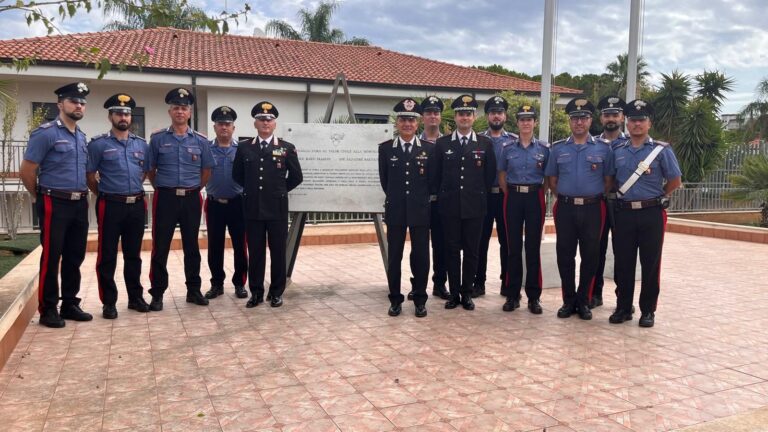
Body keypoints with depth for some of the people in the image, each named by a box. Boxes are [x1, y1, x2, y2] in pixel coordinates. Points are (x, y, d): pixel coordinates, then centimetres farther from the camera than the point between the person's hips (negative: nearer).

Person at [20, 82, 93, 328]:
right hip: (55, 204, -7)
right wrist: (40, 197, 4)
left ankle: (70, 304, 22)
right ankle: (48, 309, 10)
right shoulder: (45, 133, -9)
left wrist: (83, 195, 17)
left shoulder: (82, 137, 14)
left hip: (79, 204, 7)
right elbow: (26, 172, -8)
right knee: (51, 258, 0)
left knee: (75, 257, 11)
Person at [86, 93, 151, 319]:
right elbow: (89, 175, 1)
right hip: (111, 206, -4)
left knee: (133, 255, 13)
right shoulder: (98, 144, -4)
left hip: (137, 205, 4)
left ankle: (136, 297, 22)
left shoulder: (141, 144, 9)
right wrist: (104, 194, 8)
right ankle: (109, 302, 12)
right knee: (108, 257, 2)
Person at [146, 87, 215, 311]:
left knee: (192, 246, 9)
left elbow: (206, 170, 13)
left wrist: (193, 189, 11)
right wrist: (163, 188, 9)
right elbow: (150, 170, 8)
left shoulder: (200, 140, 4)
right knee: (160, 247, 1)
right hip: (165, 198, -1)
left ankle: (194, 290, 20)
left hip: (192, 199, 2)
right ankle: (157, 293, 10)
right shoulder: (157, 139, 1)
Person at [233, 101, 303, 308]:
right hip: (253, 208, 1)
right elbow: (237, 175, 15)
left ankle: (276, 292, 16)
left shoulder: (287, 148, 2)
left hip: (277, 209, -1)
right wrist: (252, 190, 12)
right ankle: (256, 292, 16)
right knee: (255, 252, 6)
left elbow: (296, 177, 6)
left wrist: (279, 190, 8)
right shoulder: (244, 147, 6)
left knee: (278, 252, 4)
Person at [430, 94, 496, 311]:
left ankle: (467, 293, 16)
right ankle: (454, 293, 15)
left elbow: (490, 175, 7)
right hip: (450, 206, 0)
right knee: (452, 250, 5)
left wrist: (480, 196, 6)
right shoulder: (442, 143, 4)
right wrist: (441, 196, 6)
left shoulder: (485, 144, 3)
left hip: (475, 206, 0)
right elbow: (435, 174, 8)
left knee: (471, 251, 5)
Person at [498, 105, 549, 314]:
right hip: (513, 198, 1)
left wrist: (539, 194, 3)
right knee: (514, 246, 3)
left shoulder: (544, 148, 4)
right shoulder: (508, 149, 6)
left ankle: (534, 296, 10)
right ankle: (512, 295, 11)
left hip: (535, 198, -1)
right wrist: (511, 196, 6)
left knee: (533, 246, 2)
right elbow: (502, 176, 12)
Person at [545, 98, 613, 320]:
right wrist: (565, 198, 5)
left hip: (592, 208, -1)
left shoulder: (603, 148, 3)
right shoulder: (558, 148, 7)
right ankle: (568, 300, 17)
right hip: (565, 208, 1)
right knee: (565, 255, 4)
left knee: (590, 256, 5)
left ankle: (583, 301, 18)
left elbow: (608, 180, 5)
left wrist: (595, 198, 2)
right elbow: (552, 180, 11)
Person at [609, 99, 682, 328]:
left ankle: (648, 310, 15)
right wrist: (621, 198, 6)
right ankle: (623, 308, 18)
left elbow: (675, 181, 4)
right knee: (623, 263, 7)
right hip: (623, 213, 3)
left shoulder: (662, 150, 0)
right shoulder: (617, 151, 9)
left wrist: (655, 197, 9)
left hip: (651, 214, -2)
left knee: (650, 264, 4)